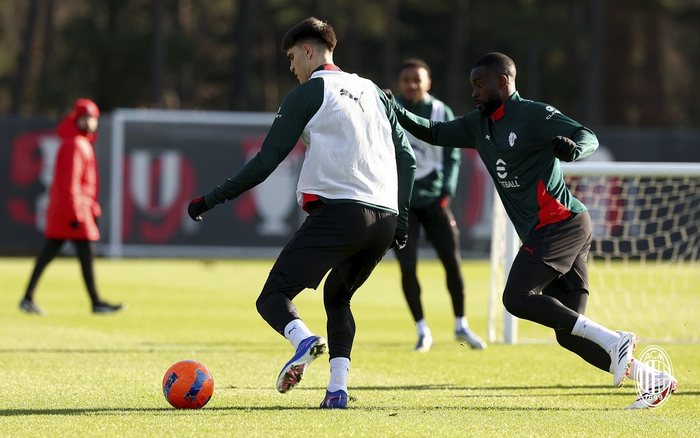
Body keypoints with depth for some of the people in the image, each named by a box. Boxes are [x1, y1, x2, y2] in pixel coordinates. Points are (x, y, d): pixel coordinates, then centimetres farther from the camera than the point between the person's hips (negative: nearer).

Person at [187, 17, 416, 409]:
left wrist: (212, 200, 7)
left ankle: (304, 339, -34)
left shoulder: (308, 94, 4)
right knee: (338, 298, 25)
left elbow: (266, 161, 0)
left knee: (273, 296, -1)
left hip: (338, 211, -6)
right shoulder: (373, 92, 23)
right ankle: (338, 388, 5)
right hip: (384, 219, 6)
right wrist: (402, 217, 24)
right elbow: (407, 158, 20)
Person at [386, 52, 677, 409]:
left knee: (517, 297, -22)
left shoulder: (534, 115, -7)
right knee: (568, 334, 1)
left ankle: (614, 341, -22)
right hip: (542, 232, 9)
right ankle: (656, 380, 2)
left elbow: (589, 138, -17)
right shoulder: (480, 124, 18)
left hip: (561, 223, -9)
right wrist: (397, 113, 7)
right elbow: (434, 133, 23)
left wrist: (571, 148, -40)